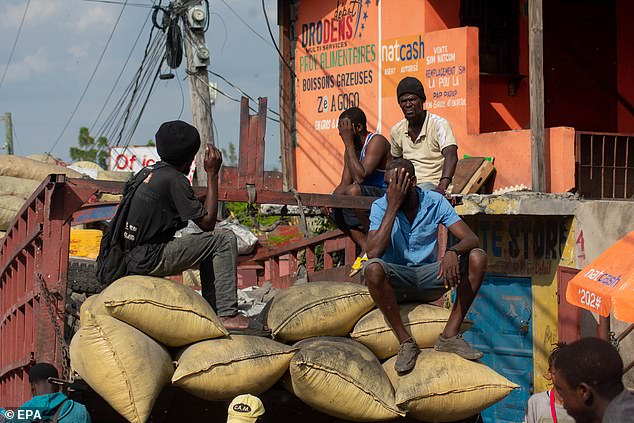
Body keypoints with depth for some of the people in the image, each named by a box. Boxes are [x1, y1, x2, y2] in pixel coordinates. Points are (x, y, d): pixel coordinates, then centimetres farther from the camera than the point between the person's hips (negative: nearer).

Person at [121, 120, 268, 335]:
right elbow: (207, 222, -11)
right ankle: (227, 315, -13)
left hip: (136, 259, 10)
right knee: (225, 240, -9)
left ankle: (213, 310, 16)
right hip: (150, 259, -10)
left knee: (210, 244, 22)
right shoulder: (174, 179, -13)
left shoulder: (152, 172, 15)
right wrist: (212, 174, -8)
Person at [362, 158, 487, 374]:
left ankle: (450, 335, -17)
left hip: (428, 277, 2)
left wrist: (452, 252, -37)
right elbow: (373, 253, -25)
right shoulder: (381, 206, -9)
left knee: (477, 258, -20)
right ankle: (405, 342, -23)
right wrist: (393, 207, -24)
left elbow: (471, 238, -13)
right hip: (397, 281, -2)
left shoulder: (435, 202, -5)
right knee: (373, 269, -36)